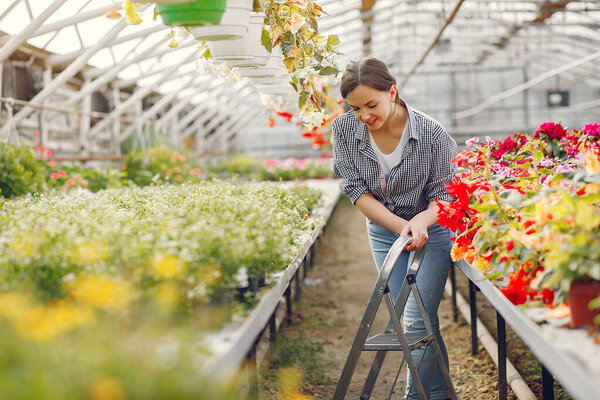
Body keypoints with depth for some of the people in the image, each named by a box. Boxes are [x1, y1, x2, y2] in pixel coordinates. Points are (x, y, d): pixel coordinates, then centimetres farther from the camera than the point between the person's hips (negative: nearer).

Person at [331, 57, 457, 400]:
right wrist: (402, 227, -25)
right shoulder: (344, 130, -15)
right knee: (409, 320, 9)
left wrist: (420, 221, -36)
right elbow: (357, 191, -14)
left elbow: (445, 195, -14)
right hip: (384, 232, 4)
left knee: (419, 320, -11)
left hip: (431, 230, -3)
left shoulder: (431, 133, -23)